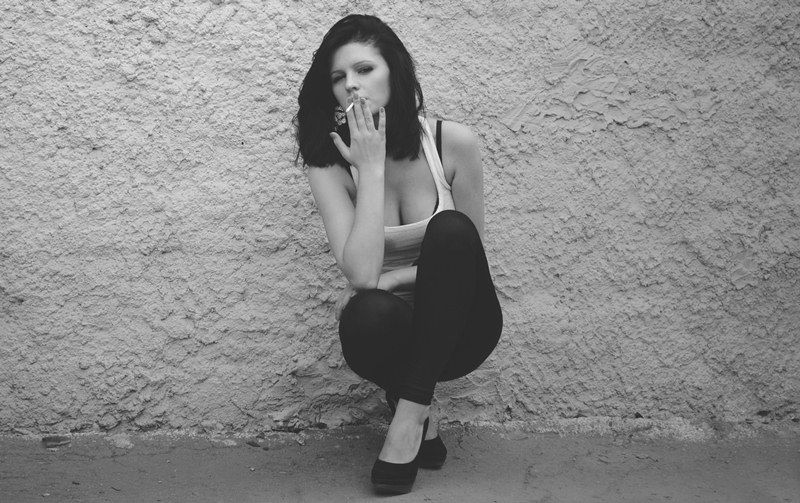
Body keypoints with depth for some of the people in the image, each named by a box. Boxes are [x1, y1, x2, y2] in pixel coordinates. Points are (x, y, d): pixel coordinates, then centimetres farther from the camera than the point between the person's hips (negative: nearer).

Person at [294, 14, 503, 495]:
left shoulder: (454, 143, -13)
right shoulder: (329, 163, -12)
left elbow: (468, 251, -4)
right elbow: (361, 274, -24)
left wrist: (390, 279, -16)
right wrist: (372, 168, -25)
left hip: (456, 326, 1)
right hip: (391, 330, 0)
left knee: (449, 230, -30)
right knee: (369, 314, -37)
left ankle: (410, 413, -23)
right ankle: (423, 420, -5)